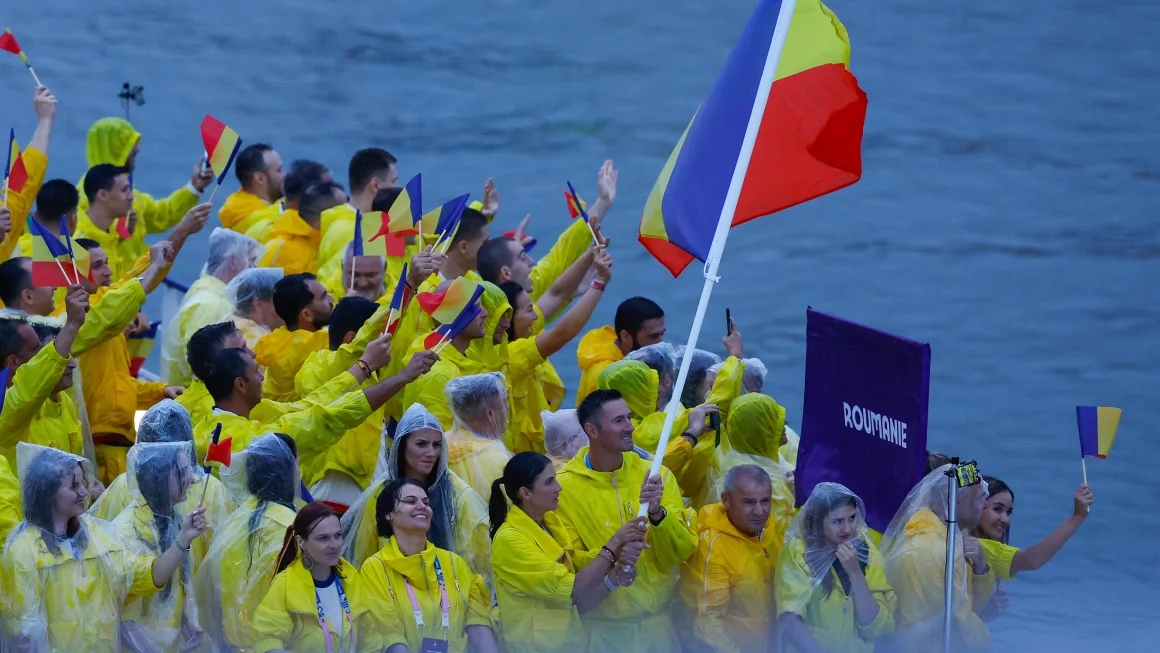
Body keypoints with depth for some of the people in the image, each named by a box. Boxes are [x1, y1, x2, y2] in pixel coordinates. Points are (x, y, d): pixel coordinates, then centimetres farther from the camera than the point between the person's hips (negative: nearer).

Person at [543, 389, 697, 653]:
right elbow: (569, 562, -8)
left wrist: (657, 513, -23)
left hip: (658, 621, 2)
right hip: (602, 628, -2)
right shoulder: (563, 488, -8)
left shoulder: (656, 475, -2)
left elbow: (683, 551, -6)